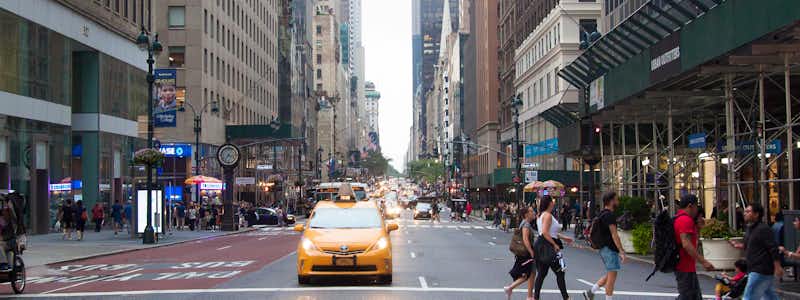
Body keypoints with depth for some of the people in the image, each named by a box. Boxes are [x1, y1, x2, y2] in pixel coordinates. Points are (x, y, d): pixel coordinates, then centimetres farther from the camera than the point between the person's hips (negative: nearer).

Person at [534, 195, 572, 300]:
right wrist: (555, 244, -22)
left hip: (542, 247, 10)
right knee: (560, 273, 0)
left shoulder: (542, 215, 16)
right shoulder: (548, 215, -16)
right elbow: (545, 232, -26)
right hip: (548, 246, -10)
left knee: (541, 273, 11)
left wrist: (563, 238, 26)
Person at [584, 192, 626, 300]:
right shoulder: (609, 215, -16)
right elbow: (614, 234, -22)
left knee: (609, 275, 16)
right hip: (610, 249, -10)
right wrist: (621, 251, -23)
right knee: (612, 276, -3)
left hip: (604, 248, 10)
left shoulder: (602, 214, 15)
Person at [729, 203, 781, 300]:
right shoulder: (750, 229, 14)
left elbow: (773, 249, -20)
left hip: (760, 271, -10)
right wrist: (738, 245, 7)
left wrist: (777, 267, -23)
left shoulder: (763, 229, -16)